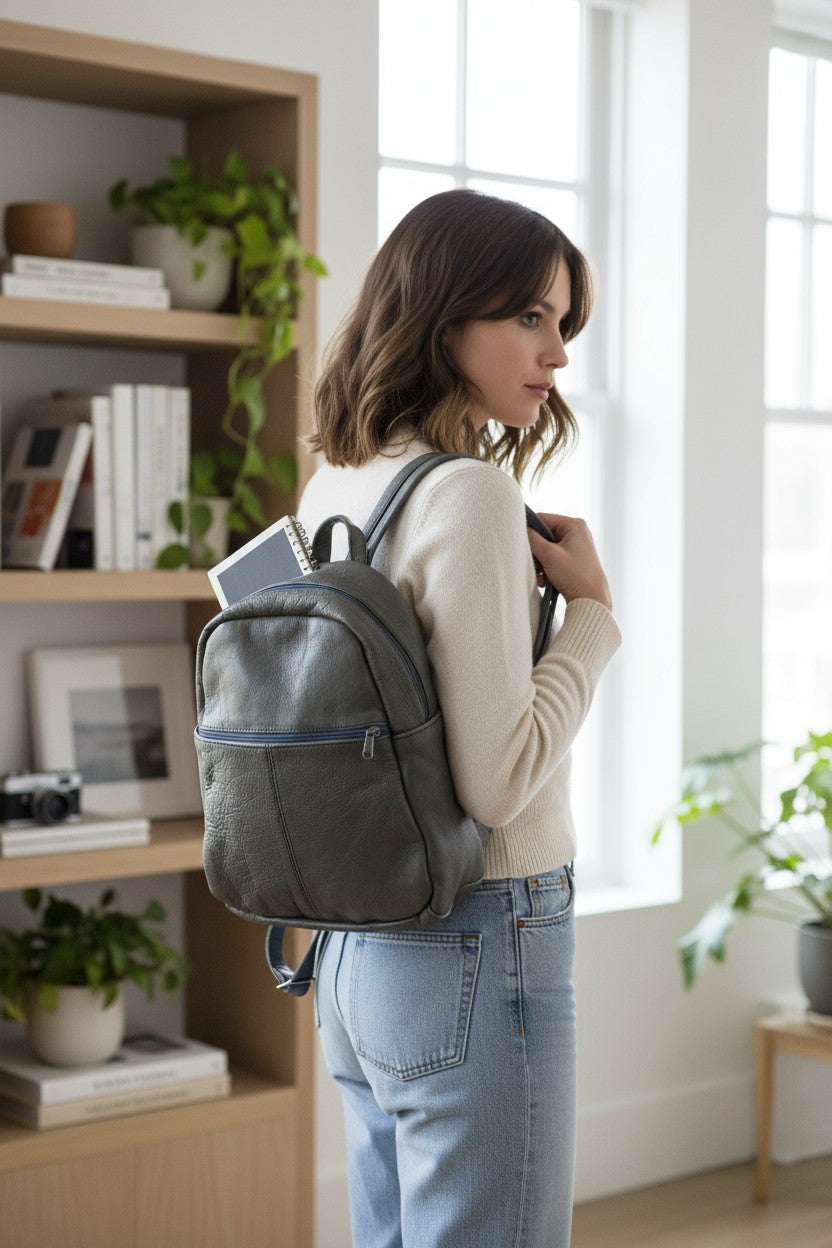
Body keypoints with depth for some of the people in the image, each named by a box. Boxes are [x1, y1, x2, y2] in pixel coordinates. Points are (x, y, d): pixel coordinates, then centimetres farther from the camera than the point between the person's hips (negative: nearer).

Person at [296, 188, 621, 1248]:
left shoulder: (330, 485, 8)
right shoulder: (470, 494, -18)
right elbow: (499, 781, -21)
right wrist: (591, 606, -11)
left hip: (357, 948, 9)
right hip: (476, 949, -9)